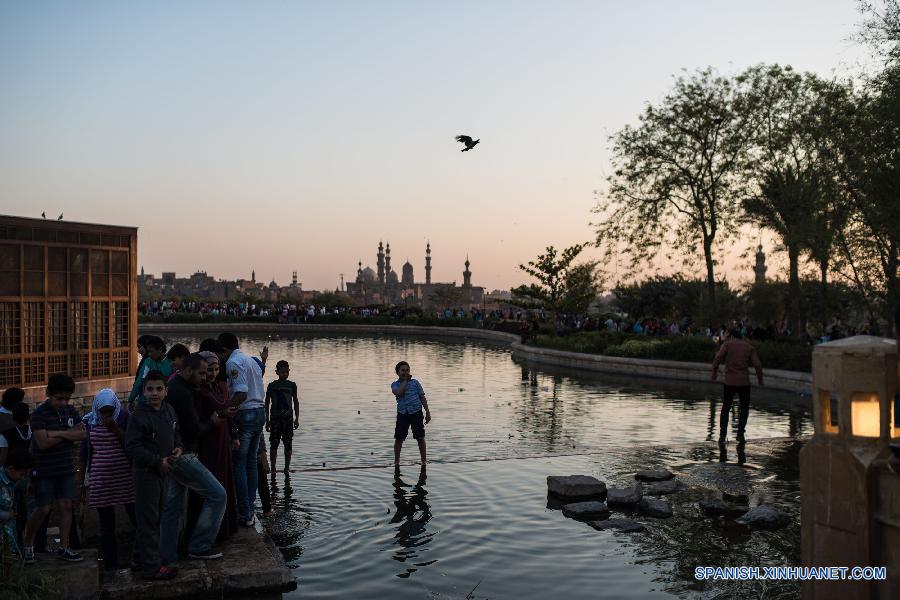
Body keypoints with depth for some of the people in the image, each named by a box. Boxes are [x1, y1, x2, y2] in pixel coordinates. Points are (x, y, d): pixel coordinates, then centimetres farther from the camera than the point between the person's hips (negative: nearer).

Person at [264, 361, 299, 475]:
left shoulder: (292, 385, 3)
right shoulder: (272, 386, -1)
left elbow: (296, 402, 9)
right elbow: (267, 403, 3)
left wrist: (297, 418, 5)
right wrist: (267, 420, 1)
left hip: (288, 418, 1)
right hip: (275, 418, -1)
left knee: (288, 443, 4)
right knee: (274, 443, 0)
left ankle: (287, 467, 13)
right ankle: (273, 468, 7)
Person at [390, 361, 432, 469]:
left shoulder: (415, 382, 6)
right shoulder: (395, 385, 4)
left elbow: (422, 397, 7)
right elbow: (399, 392, -19)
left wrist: (427, 412, 3)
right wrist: (405, 380, -9)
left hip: (416, 412, 0)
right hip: (402, 414, 0)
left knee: (420, 438, 2)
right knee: (398, 439, 4)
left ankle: (423, 462, 15)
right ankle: (396, 462, 19)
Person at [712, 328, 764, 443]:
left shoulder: (727, 344, 1)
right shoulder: (749, 346, 7)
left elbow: (717, 359, -13)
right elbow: (757, 365, 1)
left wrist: (714, 373, -2)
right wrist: (760, 379, 11)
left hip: (729, 382, -1)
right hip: (744, 382, 1)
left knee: (725, 409, 8)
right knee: (744, 408, 15)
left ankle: (722, 435, 5)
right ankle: (740, 434, 9)